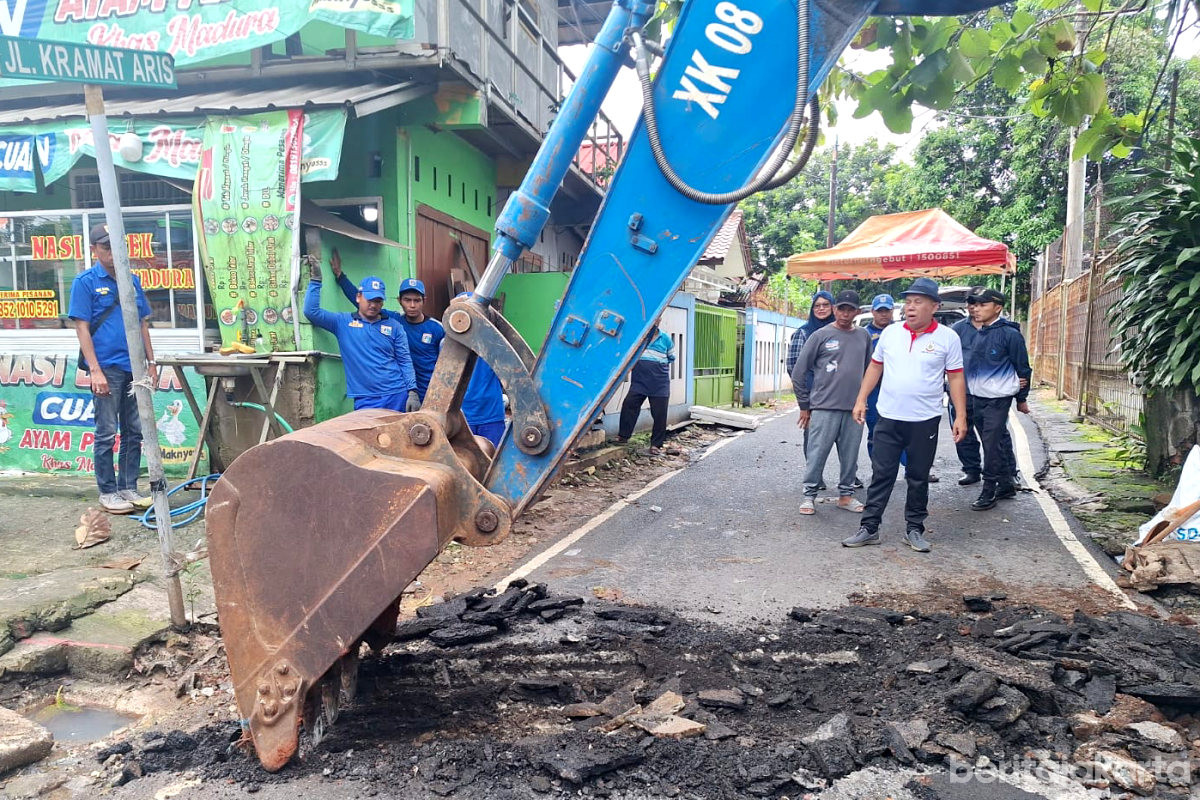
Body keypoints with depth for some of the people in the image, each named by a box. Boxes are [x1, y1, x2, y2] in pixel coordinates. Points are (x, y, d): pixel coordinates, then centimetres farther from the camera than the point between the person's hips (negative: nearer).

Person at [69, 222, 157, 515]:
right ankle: (107, 492, 12)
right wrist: (95, 370, -15)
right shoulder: (85, 282, -3)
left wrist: (151, 363, 11)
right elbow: (82, 328, -8)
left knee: (134, 432, 10)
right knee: (107, 434, 2)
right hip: (107, 368, -5)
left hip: (134, 368, 5)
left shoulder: (133, 280, 12)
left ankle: (128, 487, 20)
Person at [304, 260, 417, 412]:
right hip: (365, 401, -1)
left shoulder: (393, 326, 8)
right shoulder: (343, 322, 8)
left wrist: (412, 391, -4)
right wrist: (315, 280, -5)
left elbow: (405, 361, 6)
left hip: (398, 395, 1)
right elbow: (311, 311, -2)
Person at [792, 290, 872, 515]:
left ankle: (846, 494, 23)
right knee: (817, 453, -3)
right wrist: (804, 405, 2)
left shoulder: (864, 336, 11)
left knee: (850, 456, 10)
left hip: (854, 408, 4)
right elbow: (799, 372, 1)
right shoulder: (821, 336, -1)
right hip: (824, 406, -4)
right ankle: (809, 495, 9)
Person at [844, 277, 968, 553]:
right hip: (888, 418, 2)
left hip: (925, 421, -2)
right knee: (881, 475, 5)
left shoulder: (948, 338, -3)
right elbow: (875, 367, 12)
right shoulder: (890, 332, 4)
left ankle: (914, 529, 21)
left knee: (919, 478, 9)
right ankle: (869, 528, 10)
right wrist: (861, 400, 6)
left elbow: (956, 378, 0)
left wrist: (961, 416, -4)